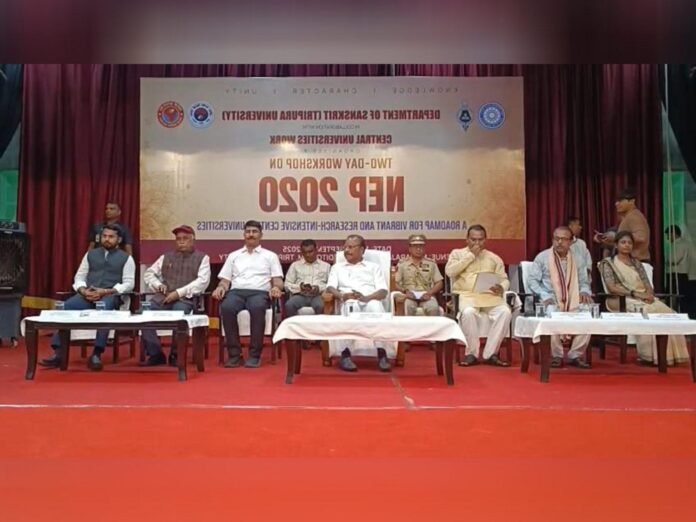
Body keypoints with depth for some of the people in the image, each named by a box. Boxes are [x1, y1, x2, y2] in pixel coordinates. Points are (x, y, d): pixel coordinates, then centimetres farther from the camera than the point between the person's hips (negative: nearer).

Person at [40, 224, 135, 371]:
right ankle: (58, 353, -23)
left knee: (104, 309, -39)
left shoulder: (126, 258, 9)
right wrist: (83, 290, -7)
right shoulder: (91, 254, 20)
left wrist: (106, 291, -15)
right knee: (64, 308, -26)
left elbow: (128, 284, -1)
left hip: (110, 296, -4)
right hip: (87, 295, 4)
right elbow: (79, 277, 16)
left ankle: (96, 354, -34)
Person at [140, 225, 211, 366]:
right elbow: (149, 273, 22)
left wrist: (179, 292, -14)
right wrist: (157, 284, 0)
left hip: (186, 298, -4)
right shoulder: (166, 256, 21)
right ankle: (155, 354, -11)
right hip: (164, 296, 4)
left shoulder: (202, 258, 9)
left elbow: (203, 281, -6)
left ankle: (175, 355, -16)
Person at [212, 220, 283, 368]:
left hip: (260, 292, -2)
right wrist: (221, 287, -5)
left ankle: (254, 354, -28)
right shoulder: (233, 256, 25)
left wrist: (276, 287, -14)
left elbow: (277, 279, 10)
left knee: (257, 308, -39)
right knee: (226, 307, -34)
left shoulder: (270, 256, 19)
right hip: (236, 291, 2)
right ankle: (234, 354, -24)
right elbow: (225, 279, 19)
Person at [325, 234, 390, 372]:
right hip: (349, 302, 0)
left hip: (371, 301, 0)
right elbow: (330, 288, 8)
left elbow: (383, 291, 7)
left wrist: (367, 297, -16)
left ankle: (381, 354, -42)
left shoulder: (374, 267, 22)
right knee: (352, 306, -38)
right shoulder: (337, 267, 26)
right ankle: (345, 354, -42)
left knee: (375, 306, -38)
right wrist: (342, 295, -16)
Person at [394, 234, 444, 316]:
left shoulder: (431, 264, 15)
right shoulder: (402, 264, 11)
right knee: (409, 306, -37)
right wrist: (405, 291, -14)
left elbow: (439, 283, 11)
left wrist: (430, 293, -8)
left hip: (426, 296, 1)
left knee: (433, 308, -33)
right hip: (409, 295, -1)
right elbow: (396, 284, 6)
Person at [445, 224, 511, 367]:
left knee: (505, 312, -28)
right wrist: (471, 255, -5)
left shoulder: (494, 258, 19)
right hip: (466, 295, -2)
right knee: (468, 312, -36)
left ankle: (490, 354, -19)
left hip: (490, 295, 3)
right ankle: (472, 353, -18)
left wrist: (501, 288, -11)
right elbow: (449, 272, -6)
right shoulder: (457, 253, 12)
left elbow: (505, 280, 14)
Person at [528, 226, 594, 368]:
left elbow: (584, 281, 21)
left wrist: (585, 291, -3)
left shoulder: (575, 259, 17)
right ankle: (557, 356, -16)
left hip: (572, 302, 4)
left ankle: (574, 355, -11)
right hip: (550, 301, -4)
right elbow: (532, 280, -2)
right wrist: (545, 296, -18)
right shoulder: (542, 257, 4)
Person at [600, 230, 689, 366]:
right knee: (646, 314, -35)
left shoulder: (636, 262, 21)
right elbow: (612, 288, -10)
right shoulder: (608, 263, 3)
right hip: (622, 300, -6)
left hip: (644, 298, 6)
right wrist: (635, 294, -19)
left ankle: (667, 354, -23)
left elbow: (647, 284, 13)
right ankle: (649, 355, -31)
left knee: (667, 313, -23)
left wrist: (649, 294, -11)